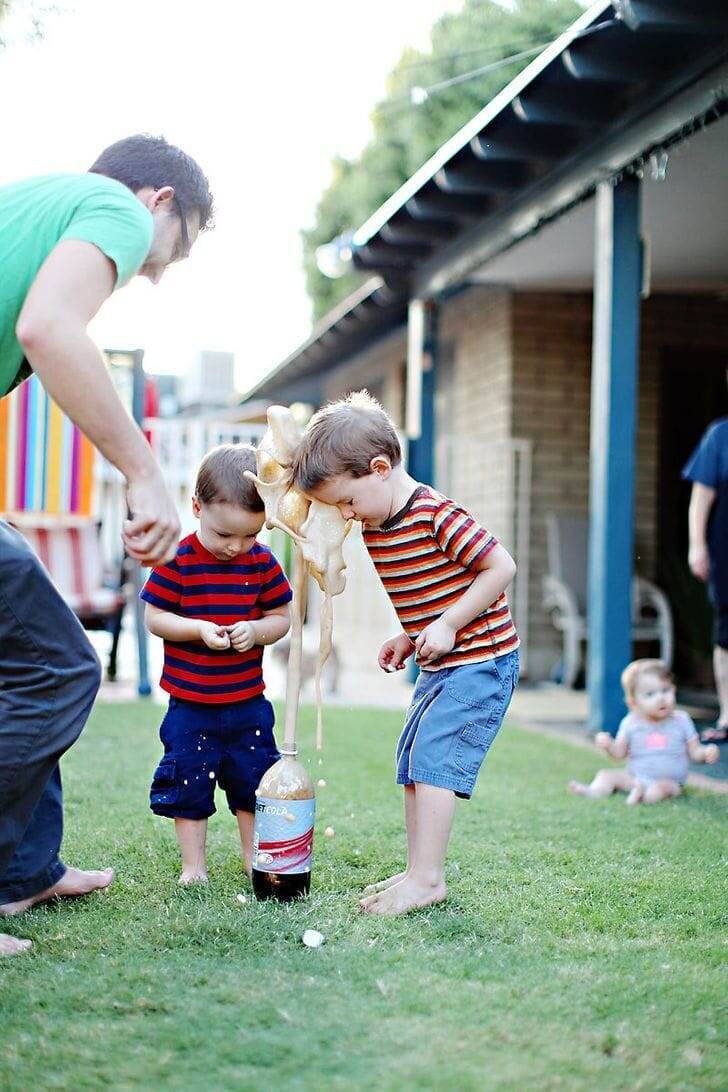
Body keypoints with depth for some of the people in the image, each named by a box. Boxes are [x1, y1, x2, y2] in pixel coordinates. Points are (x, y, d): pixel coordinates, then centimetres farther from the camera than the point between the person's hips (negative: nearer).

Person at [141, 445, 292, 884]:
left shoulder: (262, 561, -3)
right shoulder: (178, 560, -11)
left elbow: (281, 618, 2)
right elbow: (154, 617, -8)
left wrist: (256, 630, -19)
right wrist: (199, 629, -23)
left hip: (248, 703, 2)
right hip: (190, 704, -2)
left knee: (254, 782, 12)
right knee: (188, 784, 5)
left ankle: (254, 857, 28)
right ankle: (194, 864, 19)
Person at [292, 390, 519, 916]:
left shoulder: (437, 515, -22)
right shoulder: (374, 527, 5)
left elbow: (502, 567, -21)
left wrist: (447, 626, -21)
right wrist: (408, 637, 4)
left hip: (482, 659, -10)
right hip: (440, 665, 10)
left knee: (433, 757, -15)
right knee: (413, 762, 11)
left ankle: (427, 877, -10)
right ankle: (418, 871, 18)